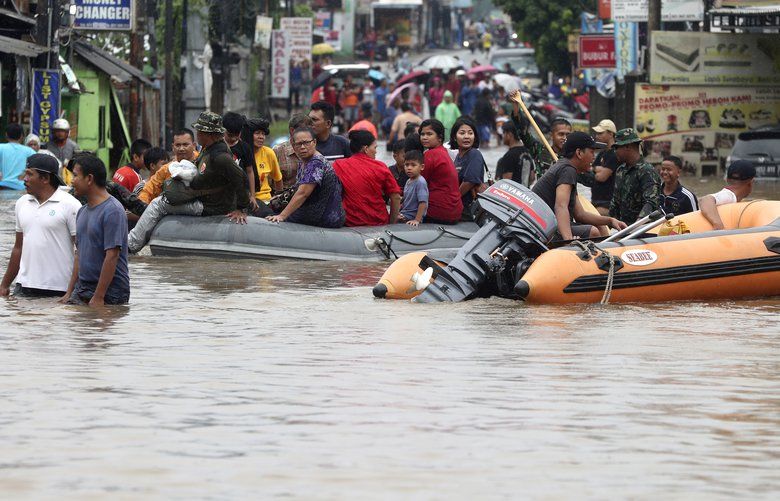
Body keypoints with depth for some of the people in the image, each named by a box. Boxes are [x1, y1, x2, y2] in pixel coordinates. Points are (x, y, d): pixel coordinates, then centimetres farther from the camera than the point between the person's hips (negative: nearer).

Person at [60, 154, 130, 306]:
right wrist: (69, 293, 13)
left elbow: (112, 256, -19)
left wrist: (98, 298, -21)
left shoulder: (112, 211, -14)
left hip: (109, 294, -8)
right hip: (81, 290, 8)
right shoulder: (83, 212, 15)